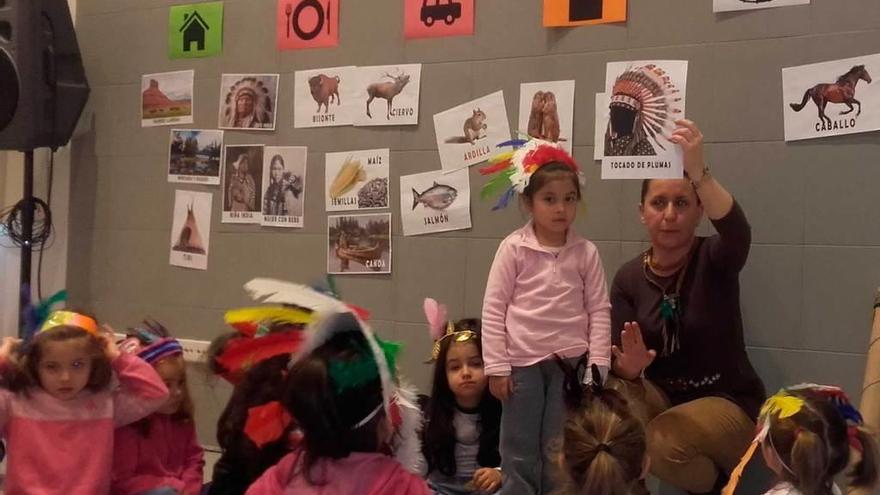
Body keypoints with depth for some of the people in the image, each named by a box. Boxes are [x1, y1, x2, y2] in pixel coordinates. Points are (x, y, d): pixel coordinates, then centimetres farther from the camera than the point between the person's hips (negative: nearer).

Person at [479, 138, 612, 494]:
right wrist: (497, 366, -7)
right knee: (519, 454, 6)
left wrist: (597, 367, -3)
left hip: (571, 362, 1)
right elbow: (494, 308, -4)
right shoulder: (513, 248, -6)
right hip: (523, 363, -1)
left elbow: (599, 310, 2)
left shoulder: (586, 252, -1)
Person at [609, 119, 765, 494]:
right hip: (662, 395, 3)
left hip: (728, 403, -3)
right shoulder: (629, 277, -2)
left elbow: (738, 234, -37)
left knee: (662, 441, -32)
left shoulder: (713, 260, -12)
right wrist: (629, 371, -31)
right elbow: (621, 357, -5)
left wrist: (698, 172, -54)